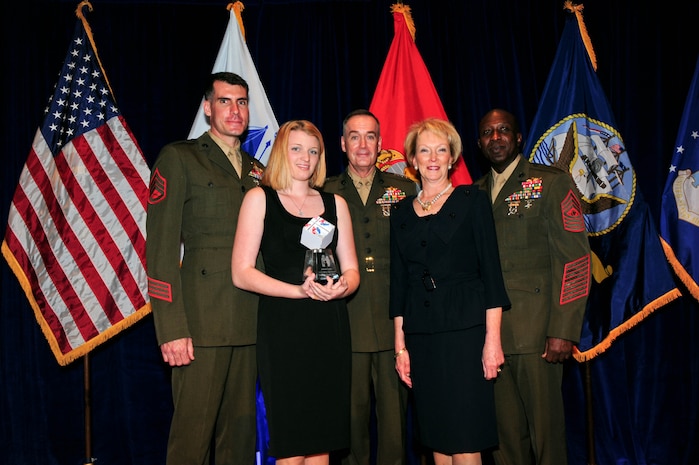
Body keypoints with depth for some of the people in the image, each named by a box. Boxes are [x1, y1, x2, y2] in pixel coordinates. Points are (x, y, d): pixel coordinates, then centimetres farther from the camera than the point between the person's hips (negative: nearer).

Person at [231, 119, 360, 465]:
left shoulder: (335, 203, 15)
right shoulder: (260, 198, 4)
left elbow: (351, 270, 14)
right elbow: (241, 273, -4)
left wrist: (341, 288, -10)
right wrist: (300, 290, -16)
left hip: (329, 328, 4)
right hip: (283, 329, -3)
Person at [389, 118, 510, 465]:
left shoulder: (472, 201, 2)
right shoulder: (402, 211, 12)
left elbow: (491, 270, -3)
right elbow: (399, 281, 12)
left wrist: (492, 339, -10)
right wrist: (400, 345, 8)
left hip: (465, 330, -4)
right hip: (421, 334, 4)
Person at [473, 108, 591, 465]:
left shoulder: (551, 183, 0)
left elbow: (574, 258, -7)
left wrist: (563, 330, -14)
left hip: (535, 332, -4)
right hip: (488, 333, 5)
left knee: (545, 429, 1)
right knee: (504, 433, 10)